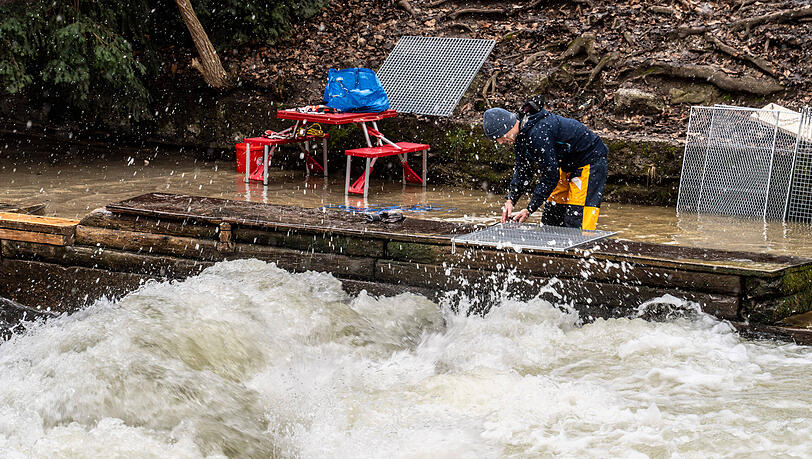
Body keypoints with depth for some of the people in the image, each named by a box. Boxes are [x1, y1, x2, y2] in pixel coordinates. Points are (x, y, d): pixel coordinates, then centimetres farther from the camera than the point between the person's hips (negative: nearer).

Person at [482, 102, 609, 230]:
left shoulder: (538, 134, -32)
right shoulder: (520, 137, -1)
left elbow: (550, 176, -29)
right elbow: (522, 172, 7)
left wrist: (529, 209, -25)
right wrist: (510, 200, -6)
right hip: (568, 166, 10)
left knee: (576, 224, -16)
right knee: (549, 221, 9)